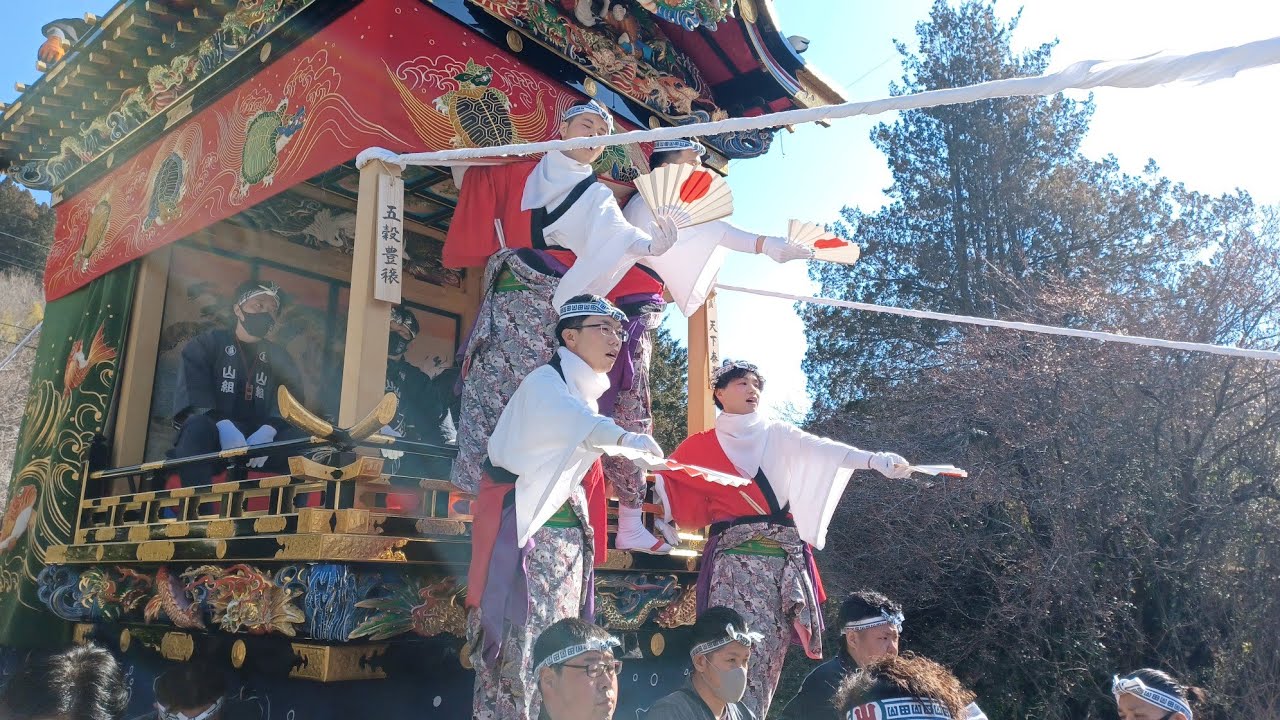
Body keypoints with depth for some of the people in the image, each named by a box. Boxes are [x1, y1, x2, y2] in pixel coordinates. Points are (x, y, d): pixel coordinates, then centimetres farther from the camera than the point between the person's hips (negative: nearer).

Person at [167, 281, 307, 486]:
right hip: (214, 438, -2)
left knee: (299, 439, -28)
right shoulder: (206, 344, 12)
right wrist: (223, 426, -27)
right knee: (198, 426, -36)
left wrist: (267, 431, -22)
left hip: (259, 440, 2)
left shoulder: (280, 358, 19)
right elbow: (192, 392, -5)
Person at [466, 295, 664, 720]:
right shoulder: (544, 383, -11)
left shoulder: (585, 393, 16)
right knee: (518, 647, -11)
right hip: (528, 531, -8)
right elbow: (575, 420, -34)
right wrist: (626, 437, -52)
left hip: (568, 536, 9)